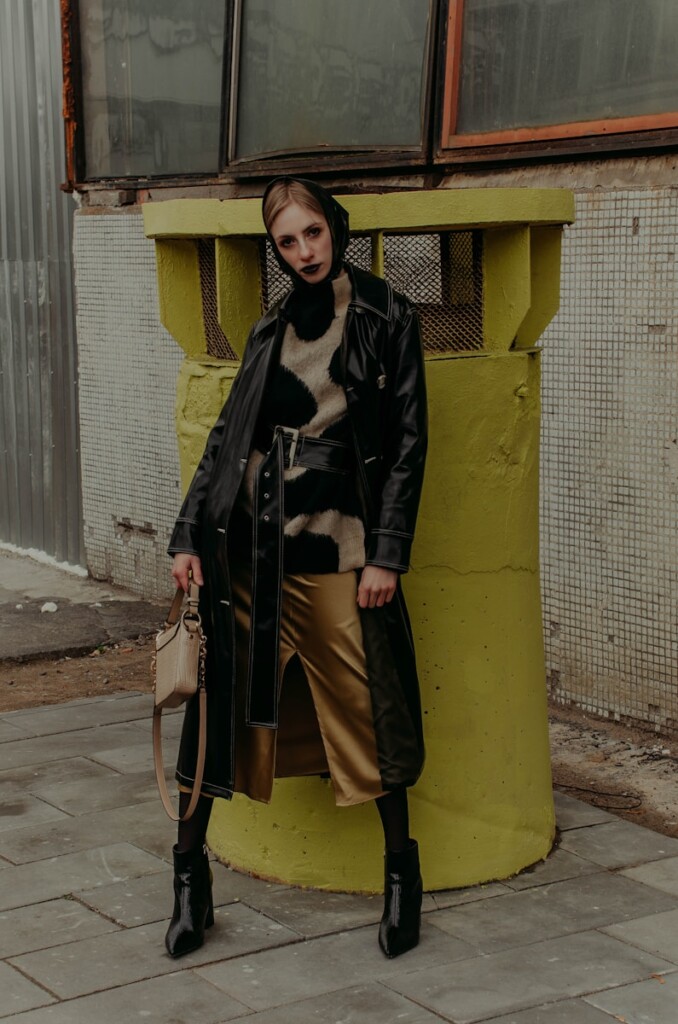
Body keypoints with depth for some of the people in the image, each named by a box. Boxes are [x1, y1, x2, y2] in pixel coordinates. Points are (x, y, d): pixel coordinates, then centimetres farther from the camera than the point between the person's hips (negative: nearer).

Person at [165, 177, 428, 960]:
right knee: (223, 700, 3)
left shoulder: (387, 318, 1)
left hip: (336, 546, -3)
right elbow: (227, 434, 13)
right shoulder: (272, 329, 13)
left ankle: (402, 873, 17)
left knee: (363, 707, 0)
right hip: (247, 542, 4)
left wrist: (387, 554, -8)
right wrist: (189, 535, 4)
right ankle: (190, 873, 14)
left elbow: (408, 442, -2)